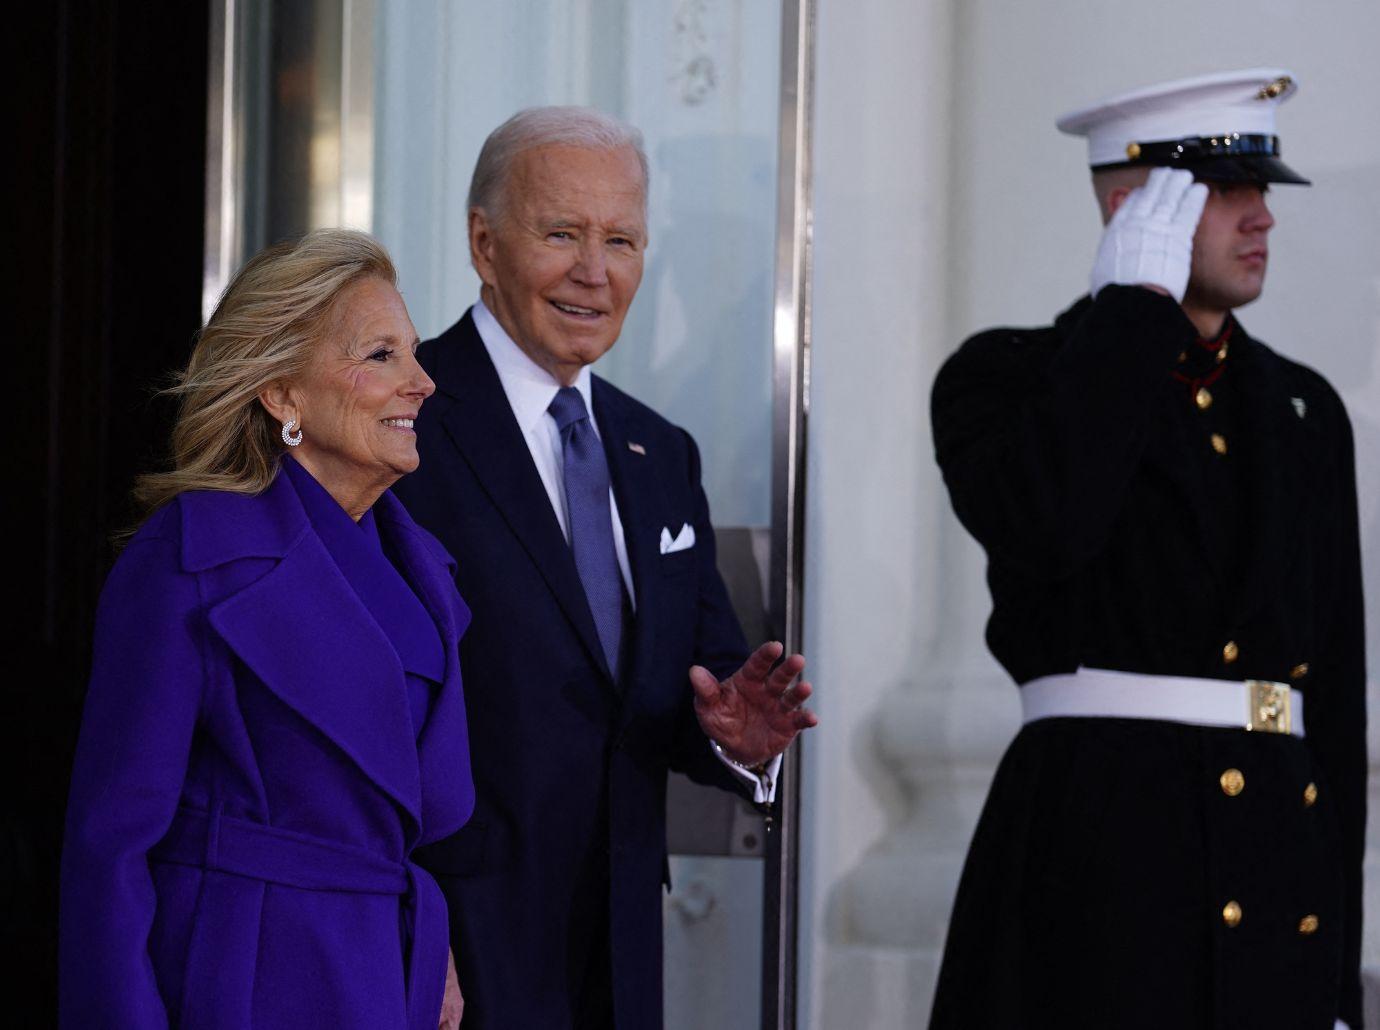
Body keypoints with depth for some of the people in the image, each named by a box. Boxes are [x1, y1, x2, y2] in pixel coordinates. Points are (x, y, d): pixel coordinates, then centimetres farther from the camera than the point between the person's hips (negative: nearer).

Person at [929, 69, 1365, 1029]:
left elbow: (1337, 679, 14)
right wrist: (1137, 302, -11)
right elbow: (1044, 525, -22)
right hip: (1097, 836, -4)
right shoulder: (1003, 376, 2)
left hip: (1287, 848, 5)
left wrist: (1337, 942, 10)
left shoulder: (1305, 408, 15)